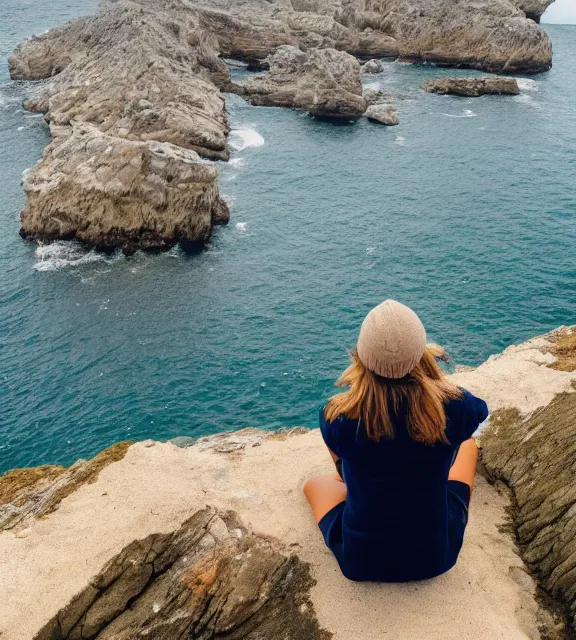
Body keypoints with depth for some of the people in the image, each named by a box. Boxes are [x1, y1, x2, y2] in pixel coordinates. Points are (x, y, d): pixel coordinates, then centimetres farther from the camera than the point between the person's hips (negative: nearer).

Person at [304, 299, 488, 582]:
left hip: (360, 560, -1)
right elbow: (480, 410, 4)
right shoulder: (453, 405, -23)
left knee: (315, 483, 29)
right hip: (436, 555, 1)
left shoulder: (336, 416, -24)